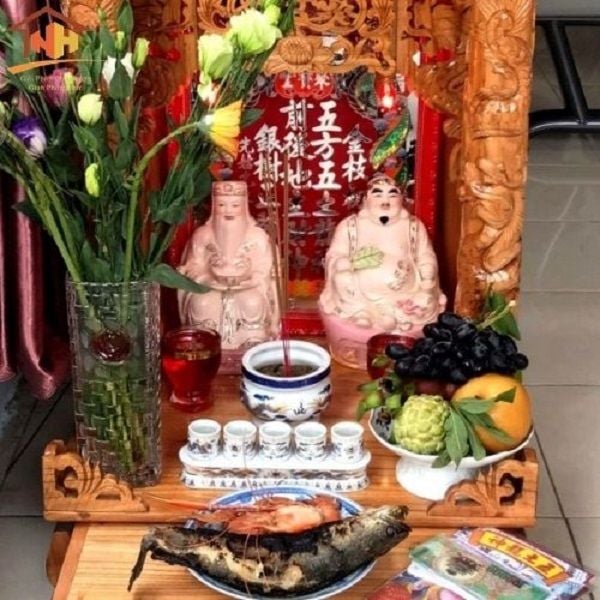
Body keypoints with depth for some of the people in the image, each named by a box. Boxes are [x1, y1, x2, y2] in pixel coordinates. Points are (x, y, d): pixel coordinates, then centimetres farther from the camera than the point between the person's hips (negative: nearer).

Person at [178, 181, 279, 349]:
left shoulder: (257, 236, -2)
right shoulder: (202, 234, 0)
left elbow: (263, 272, -3)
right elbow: (194, 269, 0)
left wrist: (243, 280, -21)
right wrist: (215, 279, -18)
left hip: (246, 288, -1)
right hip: (211, 286, 1)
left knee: (253, 303, -34)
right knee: (201, 303, -32)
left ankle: (253, 349, -19)